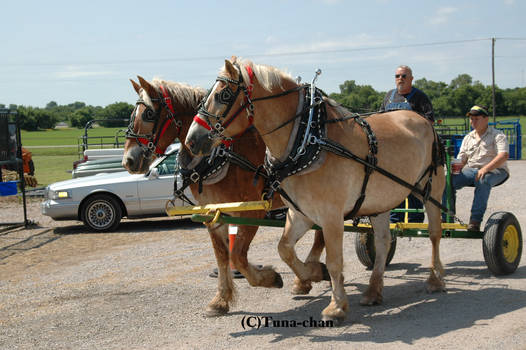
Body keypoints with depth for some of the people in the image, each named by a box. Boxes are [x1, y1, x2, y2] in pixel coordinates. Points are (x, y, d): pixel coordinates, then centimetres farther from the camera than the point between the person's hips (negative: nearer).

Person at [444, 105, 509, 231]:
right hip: (470, 170, 5)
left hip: (494, 170, -5)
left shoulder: (498, 135, 1)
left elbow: (503, 156, -15)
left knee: (483, 182, -41)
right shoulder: (468, 137, 20)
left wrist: (485, 169, -29)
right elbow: (462, 158, 16)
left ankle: (475, 220, -42)